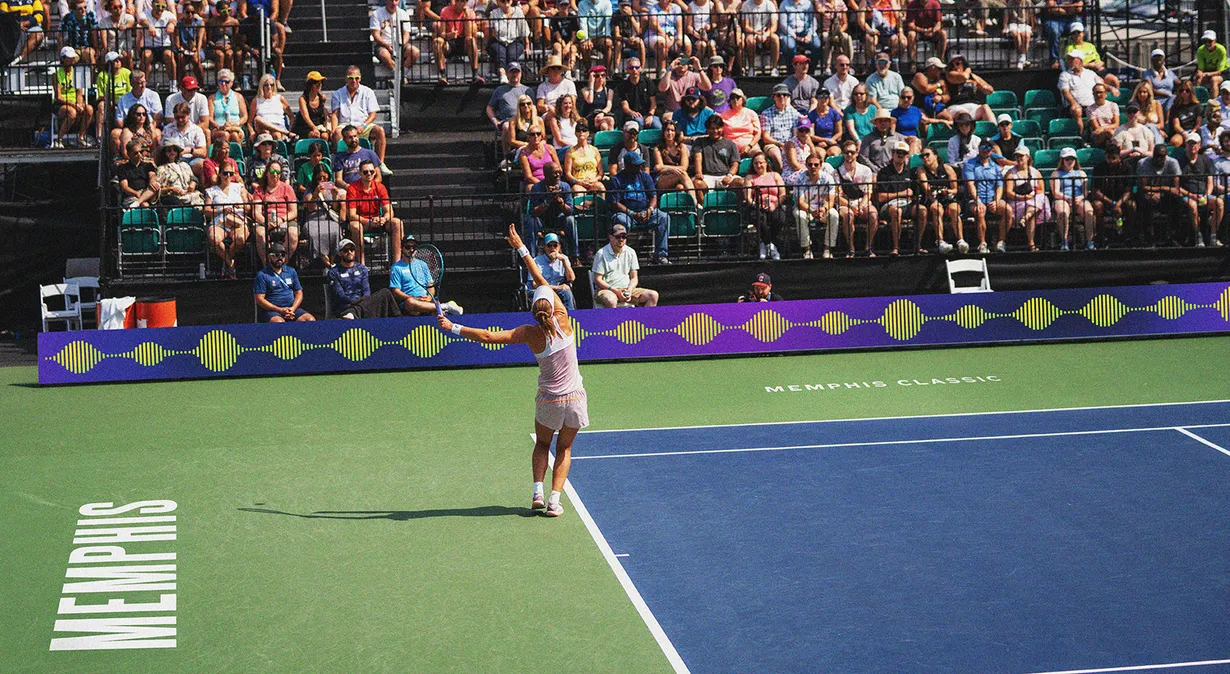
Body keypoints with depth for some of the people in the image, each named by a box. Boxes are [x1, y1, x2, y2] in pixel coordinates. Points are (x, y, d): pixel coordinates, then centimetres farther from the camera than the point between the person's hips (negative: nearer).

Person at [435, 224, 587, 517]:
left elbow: (488, 336, -17)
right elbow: (541, 281, -2)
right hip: (575, 399, 1)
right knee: (564, 449, 16)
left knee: (542, 444, 24)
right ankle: (554, 499, 1)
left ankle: (537, 491, 7)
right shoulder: (562, 321, -11)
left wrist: (453, 327, -9)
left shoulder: (530, 334, -14)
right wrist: (521, 248, 4)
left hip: (548, 402, -1)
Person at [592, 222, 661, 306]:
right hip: (607, 290, -5)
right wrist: (615, 291, -17)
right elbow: (597, 280, -5)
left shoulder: (630, 252, 12)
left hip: (627, 290, 5)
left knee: (653, 295, -16)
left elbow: (634, 278, 15)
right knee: (610, 300, -42)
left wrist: (629, 290, -8)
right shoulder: (602, 253, -2)